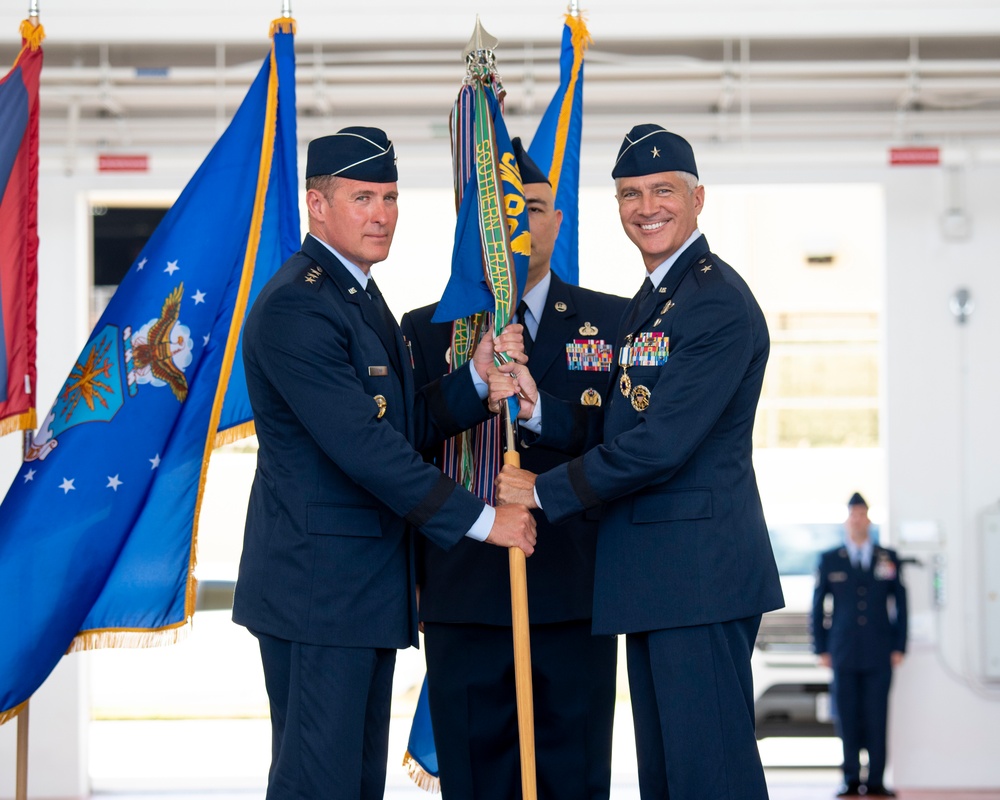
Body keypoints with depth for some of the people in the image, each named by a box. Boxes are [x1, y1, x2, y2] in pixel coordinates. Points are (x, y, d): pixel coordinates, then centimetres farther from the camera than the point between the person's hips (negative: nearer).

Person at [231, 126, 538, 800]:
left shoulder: (359, 295, 17)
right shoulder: (295, 306, -16)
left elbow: (406, 427, 15)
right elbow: (362, 446, -21)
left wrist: (478, 377, -2)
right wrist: (481, 520, -16)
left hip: (365, 583, 10)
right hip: (318, 585, -10)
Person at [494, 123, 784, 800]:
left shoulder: (718, 302, -14)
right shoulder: (649, 301, 19)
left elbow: (661, 444, -19)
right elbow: (616, 428, 18)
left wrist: (546, 491, -11)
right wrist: (536, 403, 0)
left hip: (699, 571, -10)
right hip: (654, 575, 10)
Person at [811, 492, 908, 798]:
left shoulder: (889, 558, 10)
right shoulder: (829, 561, 10)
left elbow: (900, 604, 10)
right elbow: (818, 607, 10)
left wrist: (899, 647, 3)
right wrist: (821, 648, 3)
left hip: (880, 654, 0)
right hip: (844, 654, 0)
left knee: (877, 717, -3)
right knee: (847, 717, -2)